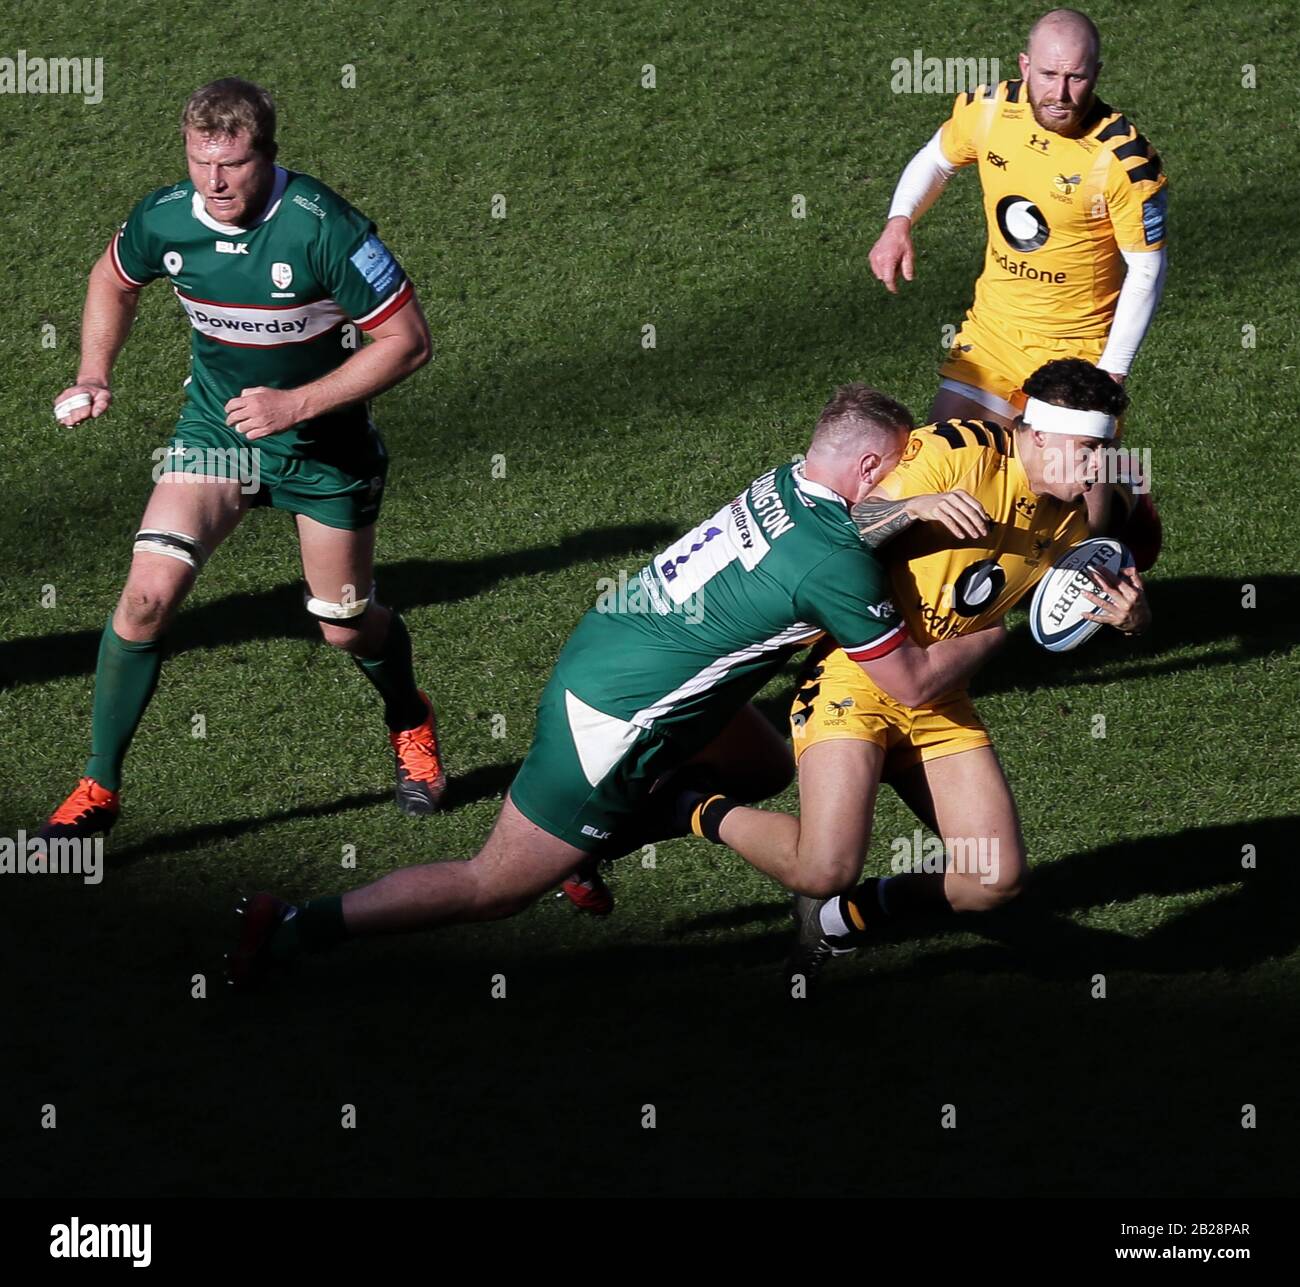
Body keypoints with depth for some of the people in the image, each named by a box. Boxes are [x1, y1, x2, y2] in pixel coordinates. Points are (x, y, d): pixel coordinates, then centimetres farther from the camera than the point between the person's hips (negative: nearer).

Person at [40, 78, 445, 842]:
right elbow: (115, 280, 12)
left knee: (347, 627, 9)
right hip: (215, 427, 2)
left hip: (324, 441, -2)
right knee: (149, 593, -16)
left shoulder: (322, 228, -27)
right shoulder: (164, 220, -14)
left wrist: (298, 404, -27)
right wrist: (95, 377, -2)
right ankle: (99, 788, -4)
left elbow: (408, 340, -22)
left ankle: (411, 726, 45)